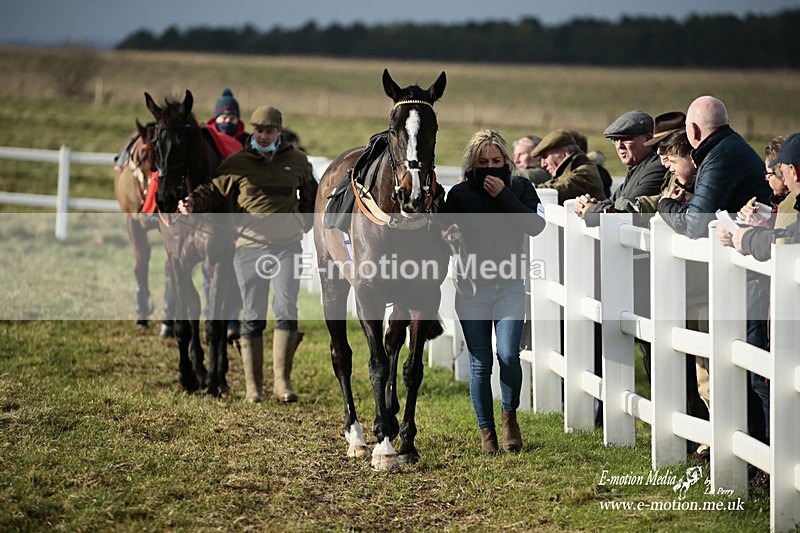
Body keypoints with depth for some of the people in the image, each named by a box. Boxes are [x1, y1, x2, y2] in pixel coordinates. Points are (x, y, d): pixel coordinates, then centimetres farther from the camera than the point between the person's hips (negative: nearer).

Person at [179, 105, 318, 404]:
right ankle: (253, 385, 11)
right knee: (253, 317, 3)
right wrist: (193, 202, -18)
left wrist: (306, 221, 15)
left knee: (286, 311, -11)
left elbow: (310, 192, 25)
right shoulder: (237, 164, 1)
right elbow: (214, 191, 0)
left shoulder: (297, 161, 8)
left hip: (287, 245, 1)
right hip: (250, 247, -1)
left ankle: (282, 382, -7)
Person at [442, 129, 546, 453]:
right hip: (472, 287, 0)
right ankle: (486, 431, 15)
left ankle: (510, 416, 13)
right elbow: (444, 235, 0)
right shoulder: (460, 194, 1)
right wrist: (446, 234, -24)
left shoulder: (520, 188, 3)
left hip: (509, 285, 0)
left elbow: (535, 226, -12)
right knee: (481, 364, 1)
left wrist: (504, 195, -17)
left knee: (508, 355, -13)